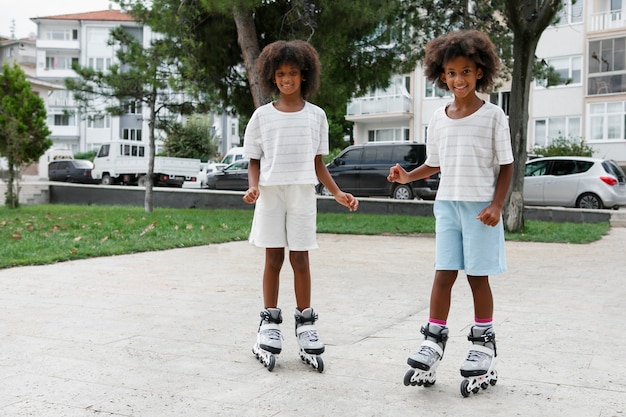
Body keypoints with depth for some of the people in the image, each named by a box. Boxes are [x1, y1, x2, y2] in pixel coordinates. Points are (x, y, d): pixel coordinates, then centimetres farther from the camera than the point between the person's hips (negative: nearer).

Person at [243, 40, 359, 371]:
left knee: (300, 258, 3)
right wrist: (253, 187, -13)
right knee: (273, 258, 3)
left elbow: (318, 163, 10)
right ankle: (269, 322, 14)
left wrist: (337, 193, 1)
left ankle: (305, 322, 13)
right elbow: (254, 161, 5)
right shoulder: (262, 115, 4)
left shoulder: (316, 115, 7)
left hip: (303, 194, 0)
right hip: (271, 194, 0)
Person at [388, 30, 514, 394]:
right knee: (444, 274, 3)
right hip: (447, 204, 4)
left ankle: (484, 342, 17)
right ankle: (435, 340, 10)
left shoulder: (493, 115, -4)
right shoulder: (439, 119, 8)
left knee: (478, 276, 3)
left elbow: (506, 166, -3)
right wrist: (408, 176, -1)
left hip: (481, 207, -4)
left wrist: (497, 205, -13)